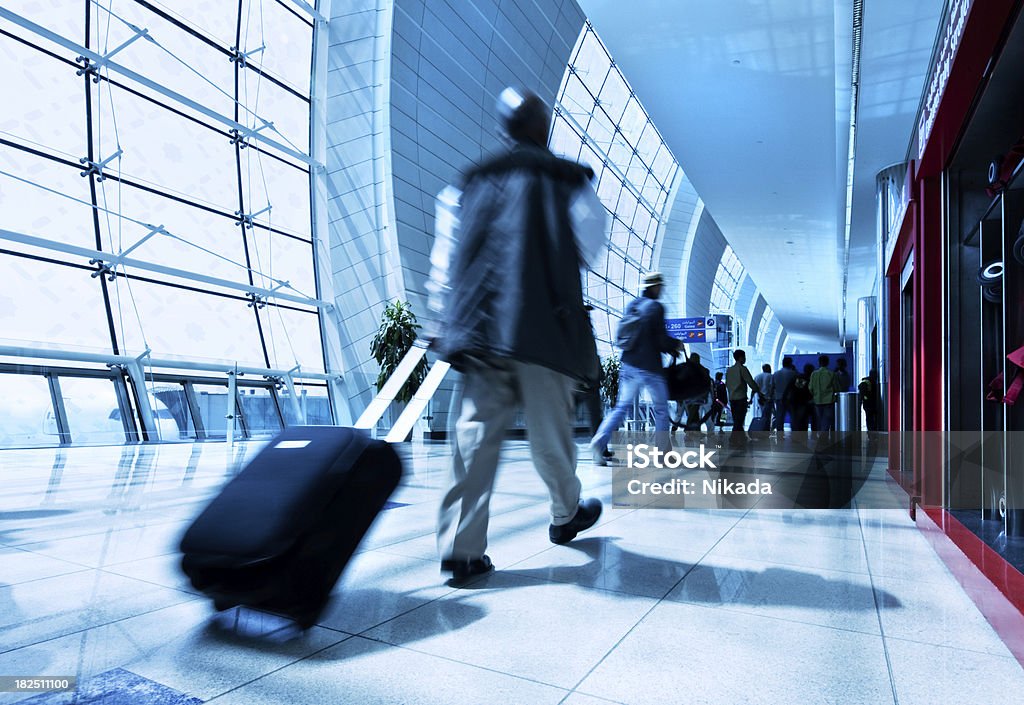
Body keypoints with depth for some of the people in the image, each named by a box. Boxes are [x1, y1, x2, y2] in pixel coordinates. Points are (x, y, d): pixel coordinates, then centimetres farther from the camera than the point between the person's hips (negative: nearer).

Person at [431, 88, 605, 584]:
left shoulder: (475, 181, 16)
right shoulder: (564, 179, 6)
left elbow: (447, 257, 12)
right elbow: (586, 250, 1)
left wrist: (452, 315, 17)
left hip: (478, 323, 4)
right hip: (542, 325, -3)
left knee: (477, 432, 2)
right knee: (550, 429, 11)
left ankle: (461, 547, -2)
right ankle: (566, 515, 32)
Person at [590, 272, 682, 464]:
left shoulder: (631, 305, 12)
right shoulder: (656, 307, -8)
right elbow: (661, 339, -13)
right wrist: (676, 345, 10)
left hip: (629, 365, 6)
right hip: (650, 367, -6)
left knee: (622, 407, 6)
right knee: (661, 408, 9)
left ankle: (598, 442, -9)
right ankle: (664, 451, 14)